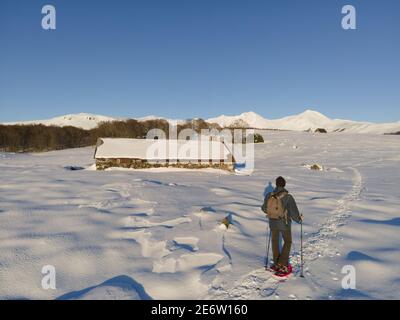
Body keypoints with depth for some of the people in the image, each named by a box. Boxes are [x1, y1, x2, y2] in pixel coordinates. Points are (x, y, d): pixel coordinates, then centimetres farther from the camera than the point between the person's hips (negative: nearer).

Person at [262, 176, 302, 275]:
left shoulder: (269, 195, -11)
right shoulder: (288, 197, -23)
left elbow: (264, 208, 5)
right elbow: (294, 212, -19)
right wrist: (299, 219, 2)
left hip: (273, 223, 3)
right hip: (284, 224, -3)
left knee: (275, 242, 21)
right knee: (287, 242, 18)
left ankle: (276, 264, 33)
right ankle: (281, 265, 11)